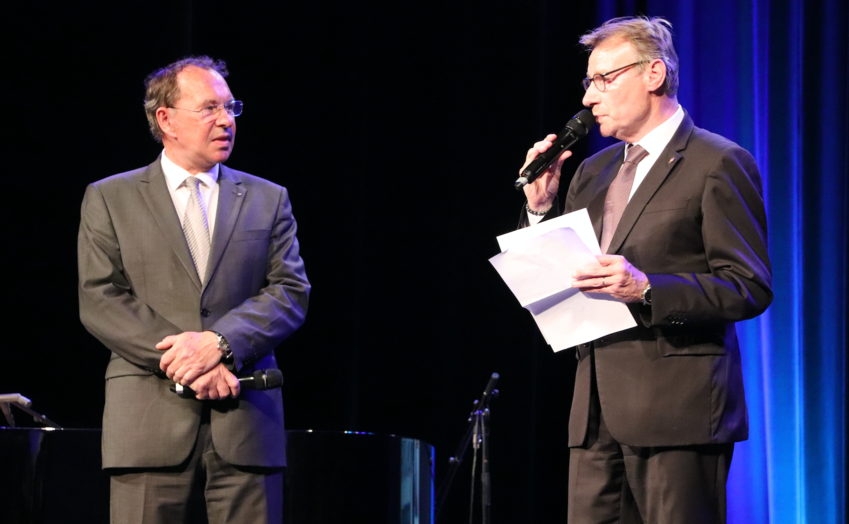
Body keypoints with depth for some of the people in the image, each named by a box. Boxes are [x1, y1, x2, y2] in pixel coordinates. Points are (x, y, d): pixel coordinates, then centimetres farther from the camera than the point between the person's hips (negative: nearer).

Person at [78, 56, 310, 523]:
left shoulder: (268, 200, 16)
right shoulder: (109, 199, 10)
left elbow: (292, 292, 6)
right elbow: (99, 301, 0)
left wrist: (220, 343, -12)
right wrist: (179, 356, -12)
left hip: (246, 425, 2)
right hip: (150, 427, -1)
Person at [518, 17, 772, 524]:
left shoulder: (719, 163, -3)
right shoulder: (594, 171, 21)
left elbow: (751, 287, -10)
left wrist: (647, 288, -22)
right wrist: (541, 207, 5)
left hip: (676, 409, -7)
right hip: (597, 410, 7)